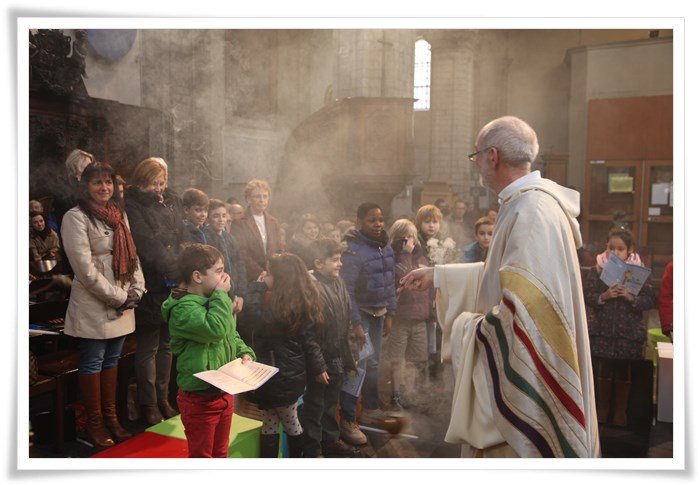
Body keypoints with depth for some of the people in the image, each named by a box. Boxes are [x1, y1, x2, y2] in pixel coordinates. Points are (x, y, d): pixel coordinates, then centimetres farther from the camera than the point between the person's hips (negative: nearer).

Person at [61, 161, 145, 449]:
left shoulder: (119, 214, 12)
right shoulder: (76, 218, -9)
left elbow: (132, 255, 14)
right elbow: (85, 269, -16)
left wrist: (136, 290, -1)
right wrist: (119, 297, -14)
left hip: (122, 304, 6)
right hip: (93, 305, -6)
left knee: (112, 360, 14)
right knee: (92, 362, 4)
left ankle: (110, 417, 25)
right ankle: (94, 424, 16)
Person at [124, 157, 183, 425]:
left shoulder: (173, 201, 10)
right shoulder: (132, 206, -9)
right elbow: (148, 246, -18)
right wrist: (177, 270, -21)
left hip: (173, 286, 6)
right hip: (151, 288, -6)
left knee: (166, 345, 15)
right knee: (148, 348, 6)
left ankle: (163, 398, 29)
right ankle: (149, 405, 18)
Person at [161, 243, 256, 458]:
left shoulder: (212, 302, 5)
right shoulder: (183, 309, -22)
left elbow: (232, 335, 16)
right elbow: (215, 329, -37)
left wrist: (245, 353, -2)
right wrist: (221, 295, -25)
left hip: (224, 392, 8)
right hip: (200, 398, -8)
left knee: (220, 452, 23)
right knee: (201, 456, 9)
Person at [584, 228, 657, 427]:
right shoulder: (598, 270, -1)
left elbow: (651, 300, -5)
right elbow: (586, 296, -3)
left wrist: (631, 297, -21)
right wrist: (603, 296, -20)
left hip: (629, 332, 0)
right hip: (602, 330, 0)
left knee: (624, 374, 11)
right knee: (603, 372, 11)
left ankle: (620, 410, 28)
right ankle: (602, 407, 29)